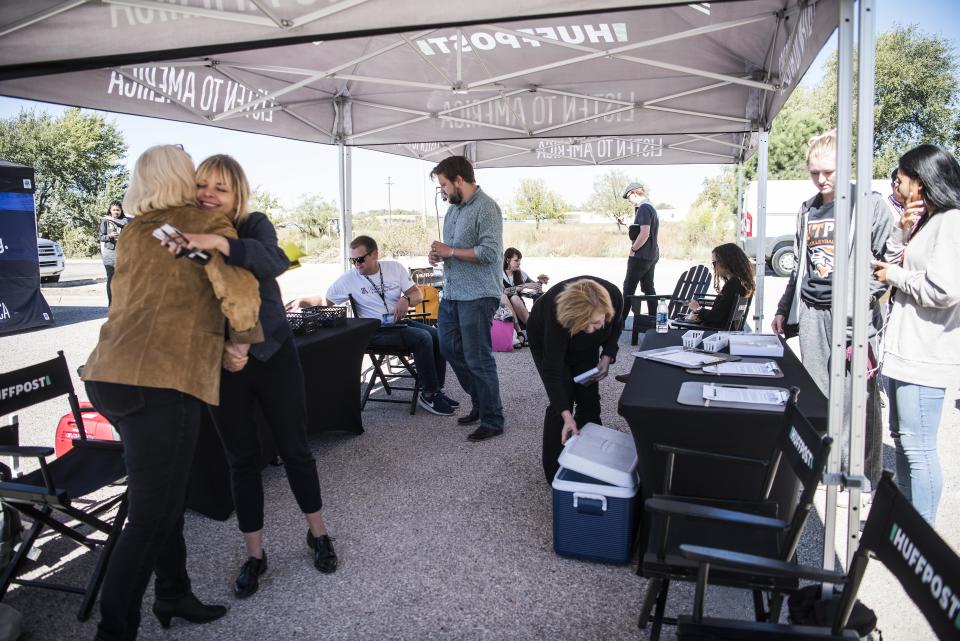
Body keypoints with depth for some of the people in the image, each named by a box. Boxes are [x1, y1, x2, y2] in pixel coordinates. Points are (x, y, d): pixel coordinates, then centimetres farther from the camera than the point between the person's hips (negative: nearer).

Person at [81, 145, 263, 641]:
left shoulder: (132, 233, 19)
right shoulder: (208, 226, 0)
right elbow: (239, 291, -12)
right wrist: (243, 340, 6)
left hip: (107, 375, 8)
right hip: (160, 381, -8)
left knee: (163, 495, 21)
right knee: (150, 517, -1)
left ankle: (173, 596, 34)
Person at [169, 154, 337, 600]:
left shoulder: (255, 225, -6)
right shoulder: (181, 240, -1)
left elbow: (275, 261, -28)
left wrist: (221, 243, -43)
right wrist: (219, 346, -20)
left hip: (273, 355, -1)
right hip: (222, 364, 2)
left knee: (295, 448, 8)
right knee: (242, 459, 9)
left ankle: (318, 534, 28)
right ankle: (254, 555, 24)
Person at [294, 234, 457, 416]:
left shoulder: (395, 268, 4)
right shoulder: (349, 279, -3)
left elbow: (418, 295, 5)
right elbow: (325, 301, 1)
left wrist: (406, 300, -17)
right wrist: (301, 301, -17)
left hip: (400, 323, 5)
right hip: (376, 331, -5)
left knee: (437, 334, -15)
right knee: (422, 338, -26)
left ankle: (437, 389, -2)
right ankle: (428, 396, -15)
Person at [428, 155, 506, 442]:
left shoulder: (486, 208, -13)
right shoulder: (453, 208, 14)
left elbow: (490, 252, -22)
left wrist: (450, 251, -16)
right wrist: (438, 255, 3)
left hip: (477, 297, -9)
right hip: (452, 294, 9)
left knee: (478, 359, -3)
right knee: (450, 348, 16)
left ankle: (492, 421, 12)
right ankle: (480, 402, 32)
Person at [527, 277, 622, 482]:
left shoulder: (614, 296, -32)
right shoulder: (556, 313, -43)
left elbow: (614, 327, -7)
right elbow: (552, 369, -38)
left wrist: (607, 358, -21)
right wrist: (567, 417, -42)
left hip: (584, 345, 4)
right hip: (546, 338, -4)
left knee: (589, 397, 1)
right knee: (561, 399, -11)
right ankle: (555, 470, 0)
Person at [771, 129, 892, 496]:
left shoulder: (870, 205, -2)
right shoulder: (808, 211, 16)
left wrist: (863, 300, -19)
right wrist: (784, 309, 22)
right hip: (812, 314, 6)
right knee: (815, 395, 9)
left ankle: (866, 482, 10)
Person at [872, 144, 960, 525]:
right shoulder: (925, 222, 16)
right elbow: (888, 262, 16)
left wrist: (895, 276, -11)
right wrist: (903, 230, 3)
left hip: (925, 355, -10)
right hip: (904, 349, 10)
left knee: (918, 447, -4)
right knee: (902, 438, 18)